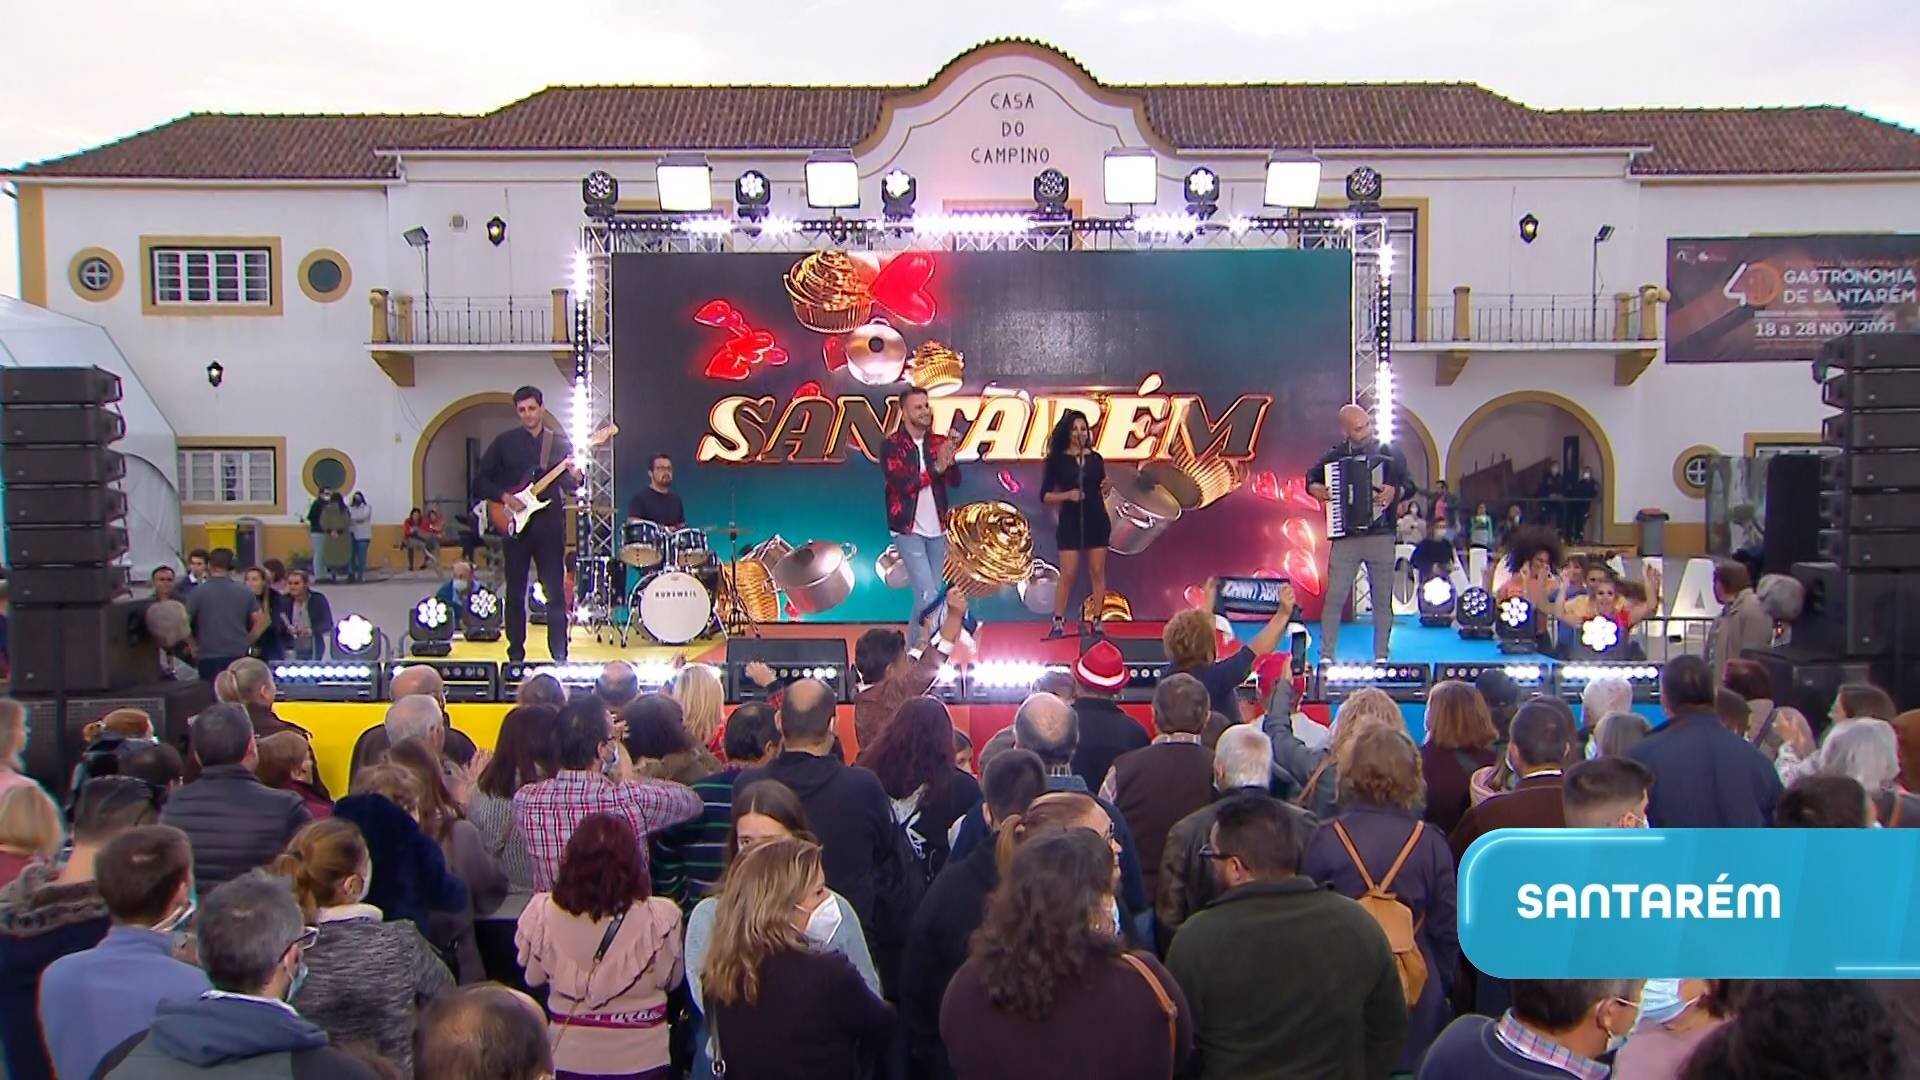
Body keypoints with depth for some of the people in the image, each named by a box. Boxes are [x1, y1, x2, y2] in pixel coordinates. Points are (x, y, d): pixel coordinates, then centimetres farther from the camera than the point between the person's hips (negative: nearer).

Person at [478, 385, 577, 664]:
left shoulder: (561, 443, 8)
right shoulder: (504, 442, 5)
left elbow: (572, 485, 5)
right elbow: (482, 479, 6)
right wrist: (504, 497, -9)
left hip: (550, 524, 0)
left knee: (555, 590, 1)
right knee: (515, 593, 4)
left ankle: (559, 655, 7)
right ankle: (516, 656, 13)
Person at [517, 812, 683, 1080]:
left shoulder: (544, 914, -19)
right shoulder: (659, 917, -23)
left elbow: (533, 978, -1)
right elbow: (671, 980, -6)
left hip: (569, 1058, 1)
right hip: (641, 1057, -1)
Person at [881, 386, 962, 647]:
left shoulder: (938, 442, 5)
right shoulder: (892, 445, -8)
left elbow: (955, 481, -4)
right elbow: (903, 483, -20)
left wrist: (950, 461, -25)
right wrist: (937, 467, -29)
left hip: (937, 529, 5)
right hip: (908, 530, -5)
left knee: (928, 595, 11)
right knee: (928, 595, -12)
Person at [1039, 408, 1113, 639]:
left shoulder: (1095, 458, 7)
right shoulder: (1057, 459, -2)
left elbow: (1101, 492, 15)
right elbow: (1045, 496, -4)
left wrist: (1107, 487, -7)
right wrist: (1067, 495, -18)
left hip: (1097, 519, 3)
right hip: (1070, 521, -3)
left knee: (1097, 572, 4)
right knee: (1068, 574, -5)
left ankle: (1095, 622, 10)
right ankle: (1058, 622, 2)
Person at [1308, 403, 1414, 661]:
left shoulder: (1389, 452, 4)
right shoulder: (1335, 455, 5)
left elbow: (1409, 486, 4)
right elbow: (1311, 476, 19)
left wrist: (1396, 492, -18)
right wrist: (1314, 488, -3)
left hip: (1381, 536, 1)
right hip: (1345, 536, 0)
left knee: (1383, 599, 6)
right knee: (1334, 598, -5)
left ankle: (1381, 658, 16)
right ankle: (1326, 657, 3)